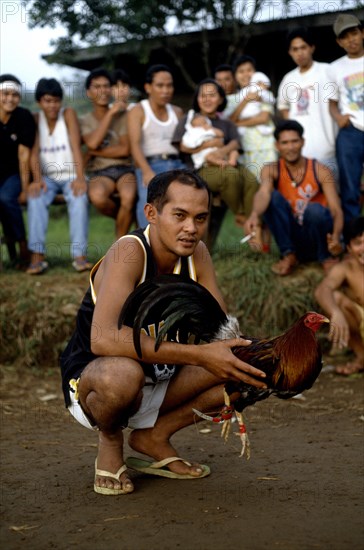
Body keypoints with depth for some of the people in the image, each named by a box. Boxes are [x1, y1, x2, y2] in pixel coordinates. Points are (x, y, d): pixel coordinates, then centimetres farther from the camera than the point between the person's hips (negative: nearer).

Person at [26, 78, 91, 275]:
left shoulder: (68, 114, -1)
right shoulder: (35, 119, 4)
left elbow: (76, 146, -12)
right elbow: (34, 152, -5)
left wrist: (80, 177, -26)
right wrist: (37, 179, -23)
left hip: (70, 175, -1)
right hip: (48, 177, 1)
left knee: (80, 197, -33)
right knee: (35, 197, -31)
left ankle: (79, 255, -39)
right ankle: (37, 256, -37)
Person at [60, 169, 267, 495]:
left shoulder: (197, 253, -6)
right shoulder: (129, 252, -27)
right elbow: (103, 339, -42)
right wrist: (198, 355, -43)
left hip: (160, 381, 7)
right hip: (89, 382, -6)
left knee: (248, 367, -9)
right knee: (123, 372, -41)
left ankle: (155, 435, 5)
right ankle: (110, 441, -5)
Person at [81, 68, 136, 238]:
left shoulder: (123, 114, 8)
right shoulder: (84, 121, 11)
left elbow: (125, 150, -1)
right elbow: (92, 143, -12)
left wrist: (95, 152, -4)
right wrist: (111, 112, -8)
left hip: (124, 168, 0)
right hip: (99, 172, 0)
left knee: (128, 196, -35)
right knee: (97, 196, -36)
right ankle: (125, 217, 0)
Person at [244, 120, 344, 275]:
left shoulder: (320, 171, -8)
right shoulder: (271, 170, -5)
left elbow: (336, 210, -16)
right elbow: (263, 193, -28)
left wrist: (336, 237, -38)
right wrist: (255, 215, -52)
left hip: (318, 237, -1)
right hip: (291, 238, 1)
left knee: (315, 209, -32)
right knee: (273, 196, -20)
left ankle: (327, 257, -7)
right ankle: (289, 255, -13)